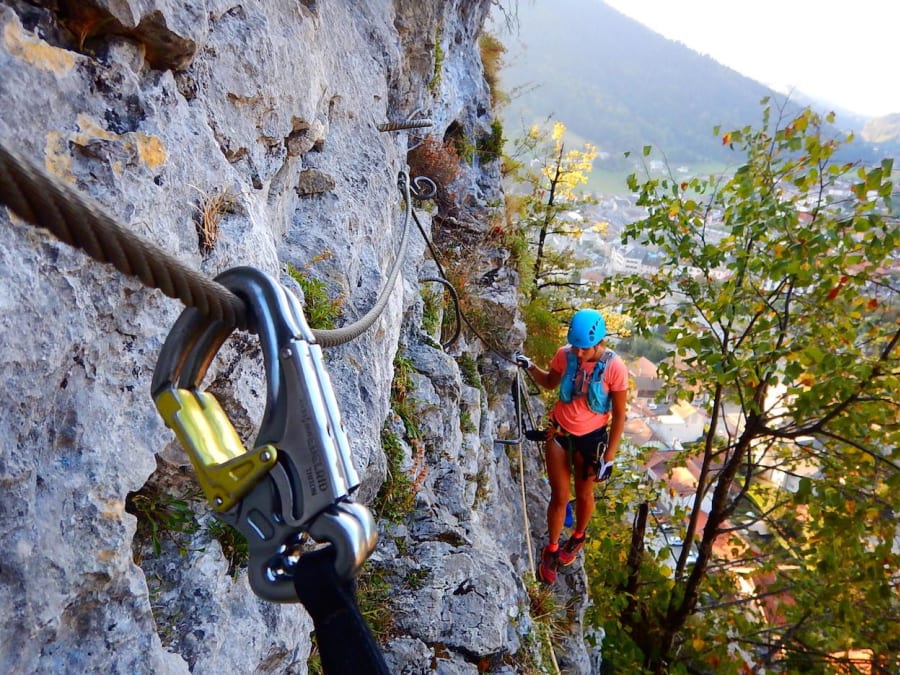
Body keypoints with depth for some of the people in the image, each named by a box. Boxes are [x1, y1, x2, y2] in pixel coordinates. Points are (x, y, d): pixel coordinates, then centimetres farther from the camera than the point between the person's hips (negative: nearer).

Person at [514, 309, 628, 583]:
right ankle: (552, 549, 34)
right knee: (559, 497, 11)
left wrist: (609, 458, -11)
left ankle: (578, 537, 50)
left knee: (583, 494, 21)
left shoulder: (615, 368, -23)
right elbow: (550, 383, 8)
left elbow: (619, 415, -13)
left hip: (591, 438, -1)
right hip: (559, 431, 2)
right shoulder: (564, 355, -14)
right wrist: (530, 367, -11)